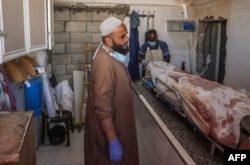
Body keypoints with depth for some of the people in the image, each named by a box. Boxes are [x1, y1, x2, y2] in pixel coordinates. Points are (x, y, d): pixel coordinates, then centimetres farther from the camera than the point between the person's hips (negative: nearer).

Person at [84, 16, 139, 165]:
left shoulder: (114, 56, 2)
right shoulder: (105, 63, -29)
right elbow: (103, 109, -30)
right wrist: (113, 141, -26)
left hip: (117, 124, 9)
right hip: (108, 130, -9)